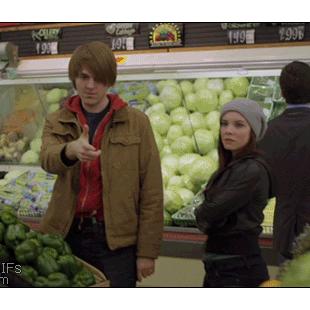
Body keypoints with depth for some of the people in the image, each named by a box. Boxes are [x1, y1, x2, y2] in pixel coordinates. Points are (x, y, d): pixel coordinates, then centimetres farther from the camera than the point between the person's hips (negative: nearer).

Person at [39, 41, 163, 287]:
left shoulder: (136, 122, 0)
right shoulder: (57, 122, 6)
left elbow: (151, 191, -2)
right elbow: (48, 159, -17)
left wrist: (147, 251, -6)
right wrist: (71, 150, -40)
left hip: (117, 240, -2)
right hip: (66, 236, 2)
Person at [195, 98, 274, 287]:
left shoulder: (253, 170, -16)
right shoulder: (231, 166, 12)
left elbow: (209, 214, -17)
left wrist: (202, 214, 1)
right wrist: (207, 215, -6)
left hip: (239, 267, -9)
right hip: (218, 265, 9)